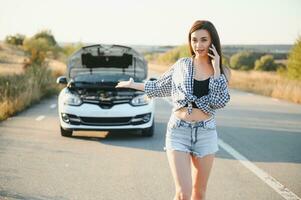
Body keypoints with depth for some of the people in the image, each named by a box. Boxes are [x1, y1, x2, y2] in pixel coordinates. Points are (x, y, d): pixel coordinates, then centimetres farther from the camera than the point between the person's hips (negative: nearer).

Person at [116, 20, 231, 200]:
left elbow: (220, 102, -13)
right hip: (178, 132, -1)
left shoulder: (223, 71, 2)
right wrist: (132, 85, 23)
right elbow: (159, 87, 17)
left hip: (206, 133, 1)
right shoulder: (182, 65, 2)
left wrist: (216, 69, -14)